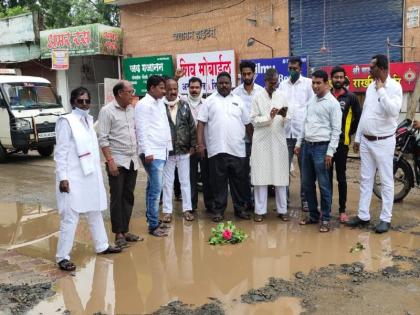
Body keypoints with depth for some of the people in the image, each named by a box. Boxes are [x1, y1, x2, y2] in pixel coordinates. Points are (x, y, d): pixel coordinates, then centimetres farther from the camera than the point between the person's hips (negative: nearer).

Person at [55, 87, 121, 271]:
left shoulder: (89, 120, 10)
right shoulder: (66, 121, -12)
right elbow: (60, 152, -14)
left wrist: (97, 172, 14)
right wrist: (63, 177, -18)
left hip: (91, 175, 8)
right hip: (73, 177, -8)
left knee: (95, 213, 19)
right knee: (70, 217, -6)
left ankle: (102, 246, 34)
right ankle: (63, 257, 3)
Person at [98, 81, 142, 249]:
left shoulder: (131, 109, 9)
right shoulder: (107, 111, -8)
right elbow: (103, 139, -11)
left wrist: (138, 155, 8)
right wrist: (110, 161, -17)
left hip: (132, 161, 6)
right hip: (117, 161, -6)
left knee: (128, 197, 10)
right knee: (117, 198, 2)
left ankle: (125, 230, 19)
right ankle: (118, 234, 10)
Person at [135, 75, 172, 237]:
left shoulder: (160, 103, 16)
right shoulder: (143, 104, -8)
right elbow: (141, 130, -14)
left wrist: (168, 145, 12)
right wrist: (147, 152, -18)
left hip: (161, 151, 8)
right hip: (152, 153, -8)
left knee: (153, 187, 14)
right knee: (156, 189, -7)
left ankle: (152, 219, 21)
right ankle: (153, 225, 0)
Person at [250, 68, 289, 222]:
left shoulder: (282, 96, 9)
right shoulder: (257, 97, 2)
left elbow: (286, 122, 10)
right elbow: (254, 120, -3)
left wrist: (285, 116, -12)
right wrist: (269, 117, -17)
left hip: (278, 141, 2)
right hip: (262, 141, -2)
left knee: (280, 176, 5)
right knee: (260, 176, 0)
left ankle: (282, 210, 14)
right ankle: (260, 210, 9)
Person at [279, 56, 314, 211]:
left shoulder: (308, 83, 2)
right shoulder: (282, 84, 14)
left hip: (303, 132, -3)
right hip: (286, 131, 3)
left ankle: (305, 199, 13)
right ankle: (284, 198, 16)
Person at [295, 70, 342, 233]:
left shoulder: (333, 103, -8)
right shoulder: (311, 100, 13)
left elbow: (336, 130, -11)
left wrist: (330, 152, -15)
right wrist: (299, 143, 16)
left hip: (321, 147, -7)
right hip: (307, 146, 7)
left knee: (324, 185, -1)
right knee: (307, 183, 12)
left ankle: (325, 218, 11)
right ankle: (313, 215, 25)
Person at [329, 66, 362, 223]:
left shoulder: (351, 97, 1)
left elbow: (358, 118, 5)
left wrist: (349, 132, 3)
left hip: (341, 142, -2)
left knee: (341, 177, 4)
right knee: (327, 177, 9)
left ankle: (342, 210, 12)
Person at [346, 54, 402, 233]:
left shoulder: (394, 86, -11)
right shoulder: (370, 87, 9)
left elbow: (393, 111, -27)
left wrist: (381, 90, -20)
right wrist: (357, 138, 14)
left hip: (383, 142, -7)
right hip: (366, 141, 7)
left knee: (386, 181, 3)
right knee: (365, 180, 11)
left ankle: (385, 219, 12)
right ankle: (363, 215, 20)